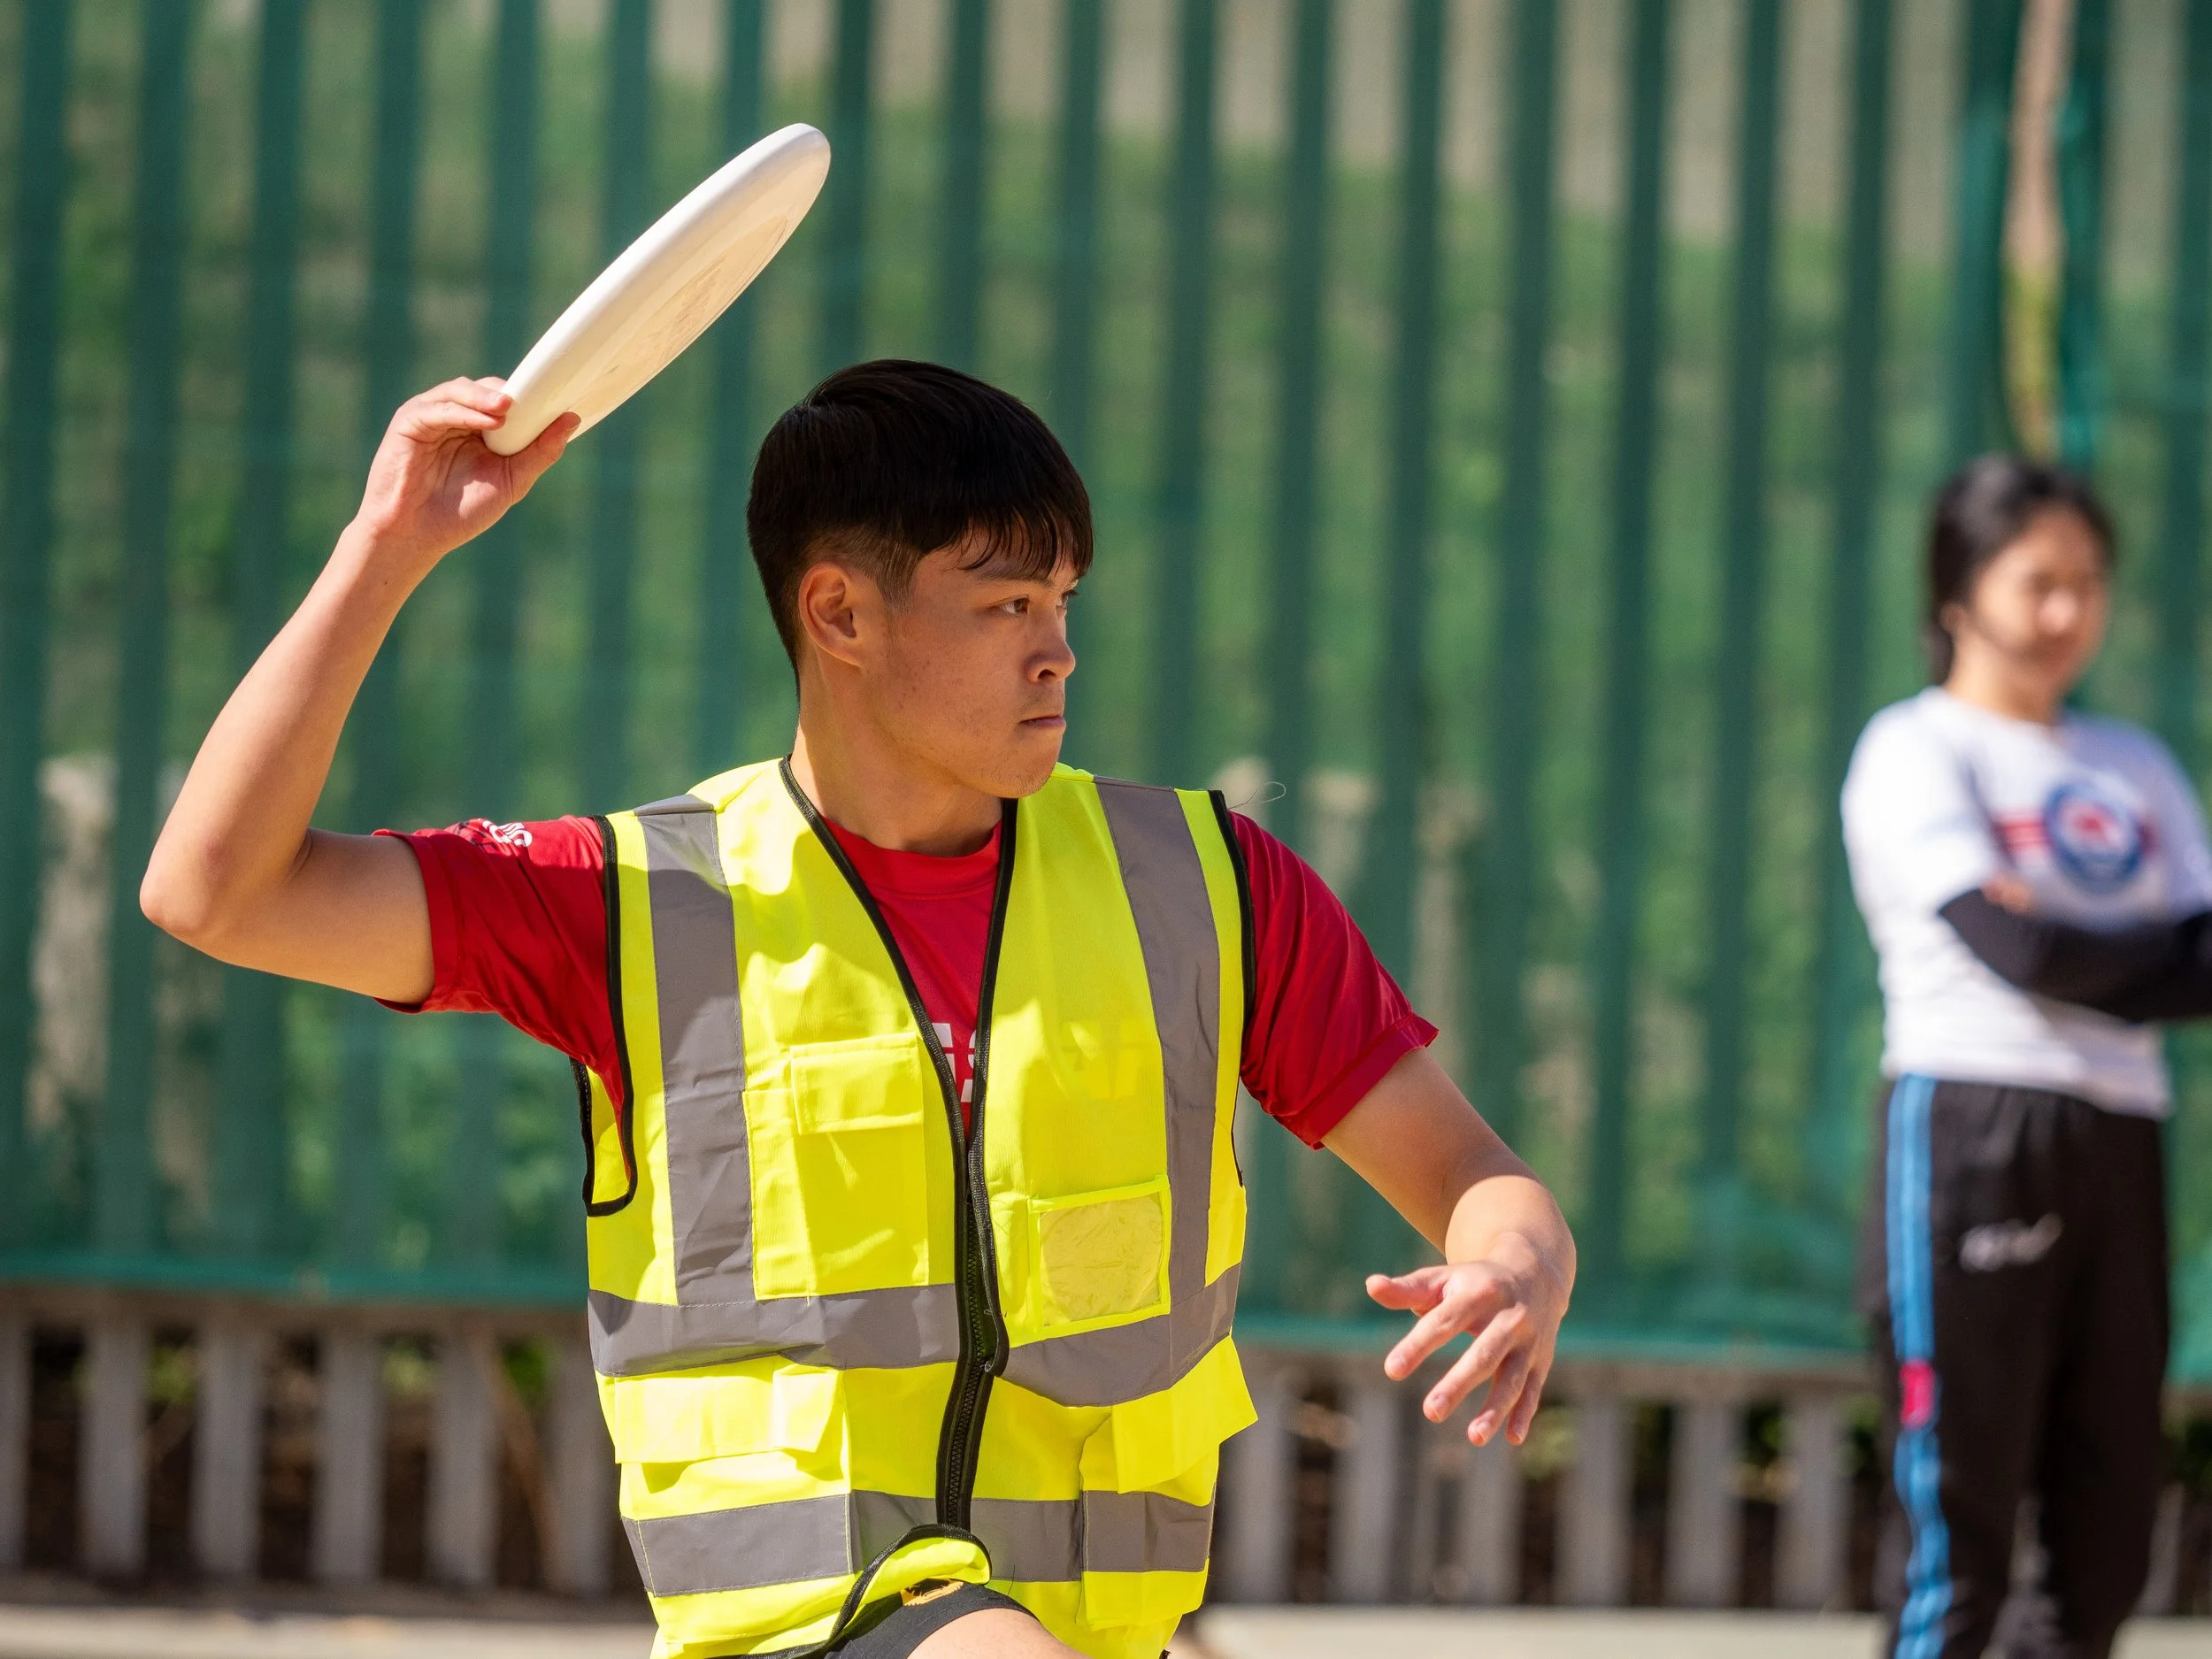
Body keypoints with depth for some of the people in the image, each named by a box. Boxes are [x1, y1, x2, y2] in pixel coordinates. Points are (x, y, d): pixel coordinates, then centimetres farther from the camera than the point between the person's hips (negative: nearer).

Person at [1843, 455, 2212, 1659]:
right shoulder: (1918, 750, 1)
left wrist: (2077, 950, -10)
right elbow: (2011, 946, -12)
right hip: (1970, 1123, -6)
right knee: (1958, 1492, -9)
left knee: (2110, 1505, 4)